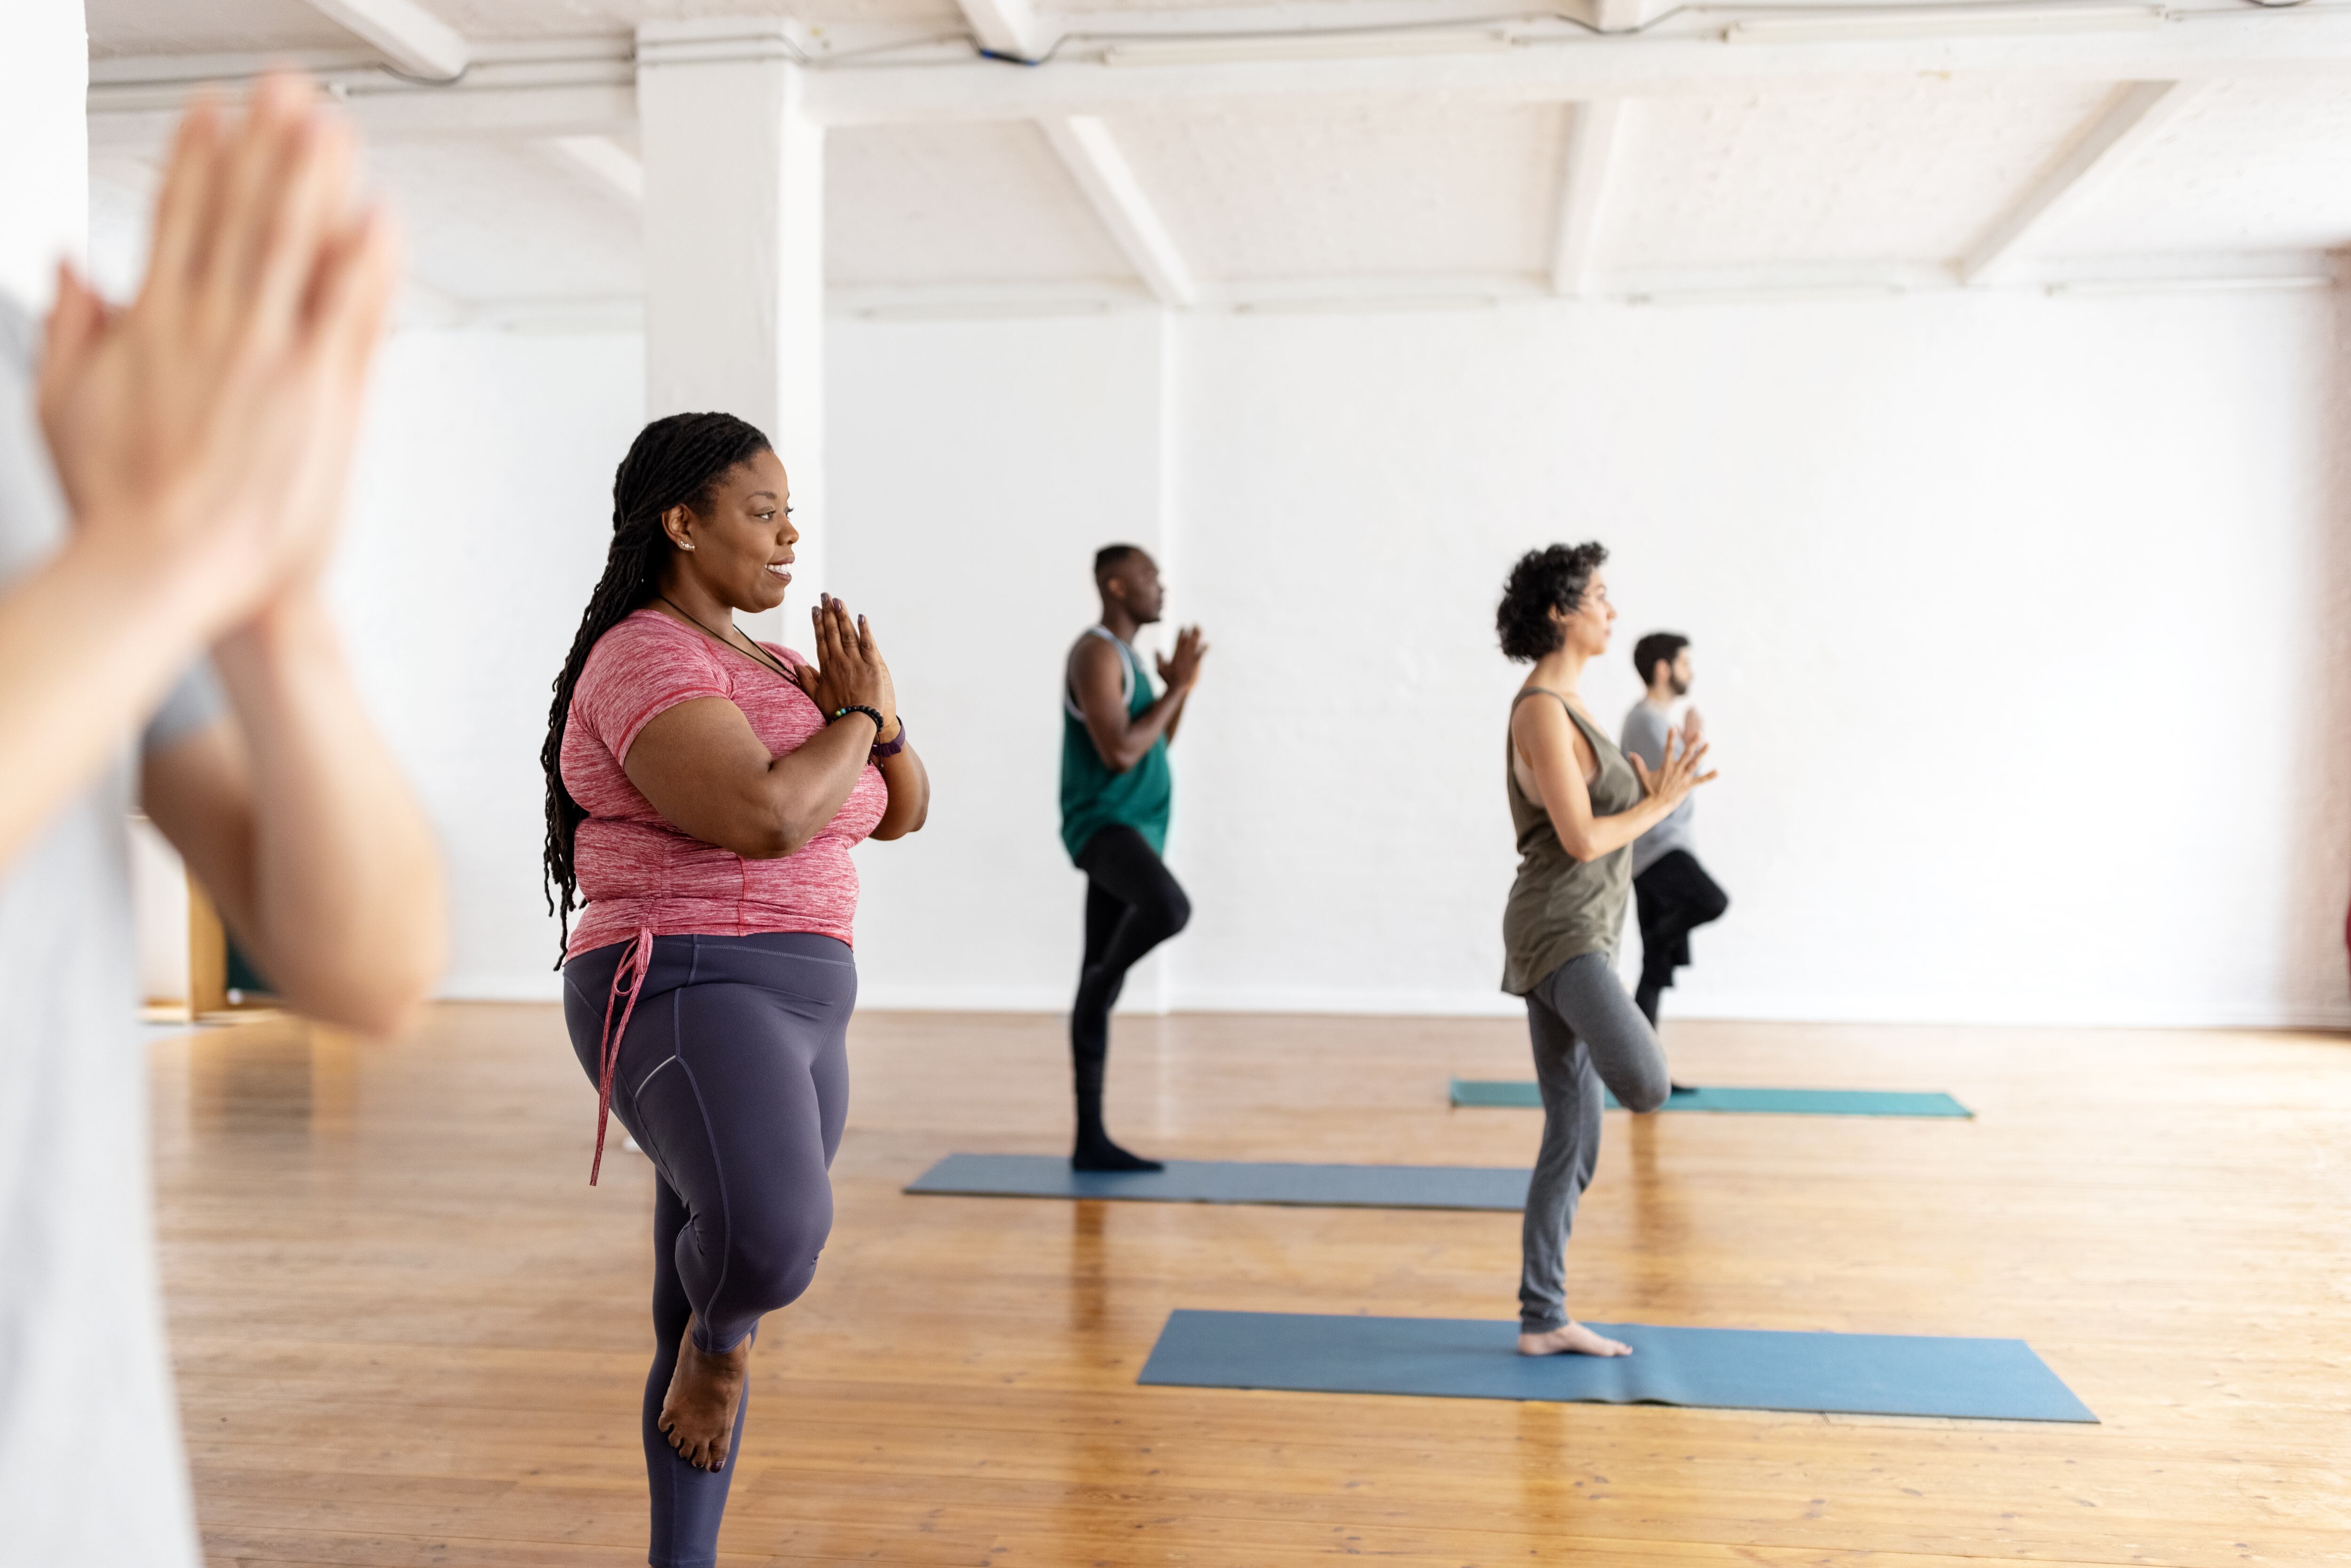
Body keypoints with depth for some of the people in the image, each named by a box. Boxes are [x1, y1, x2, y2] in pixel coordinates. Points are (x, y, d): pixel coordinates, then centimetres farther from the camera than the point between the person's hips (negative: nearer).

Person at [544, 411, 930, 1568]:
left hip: (795, 1013, 9)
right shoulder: (647, 662, -11)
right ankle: (722, 1333, 0)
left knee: (708, 1321, 14)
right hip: (686, 1002, -9)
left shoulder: (773, 671, 18)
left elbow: (899, 812, 19)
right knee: (773, 1235, -34)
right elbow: (763, 816, -25)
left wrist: (877, 719, -2)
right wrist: (858, 714, -8)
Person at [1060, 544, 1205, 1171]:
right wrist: (1176, 687, -11)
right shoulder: (1097, 651, -11)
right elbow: (1120, 753, -20)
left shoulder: (1124, 653, 20)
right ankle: (1097, 988, -9)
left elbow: (1156, 745, 24)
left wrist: (1180, 688, 9)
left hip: (1132, 830, 10)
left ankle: (1090, 1141, 8)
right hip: (1104, 824, -10)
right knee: (1169, 907, -37)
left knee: (1102, 984, 7)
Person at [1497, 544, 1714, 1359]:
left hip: (1580, 933, 10)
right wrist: (1660, 804, -4)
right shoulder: (1542, 710, -13)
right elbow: (1582, 839, -18)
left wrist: (1652, 796, 9)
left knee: (1573, 1140, 10)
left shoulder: (1565, 706, 18)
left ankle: (1542, 1320, 15)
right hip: (1559, 931, -10)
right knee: (1647, 1085, -29)